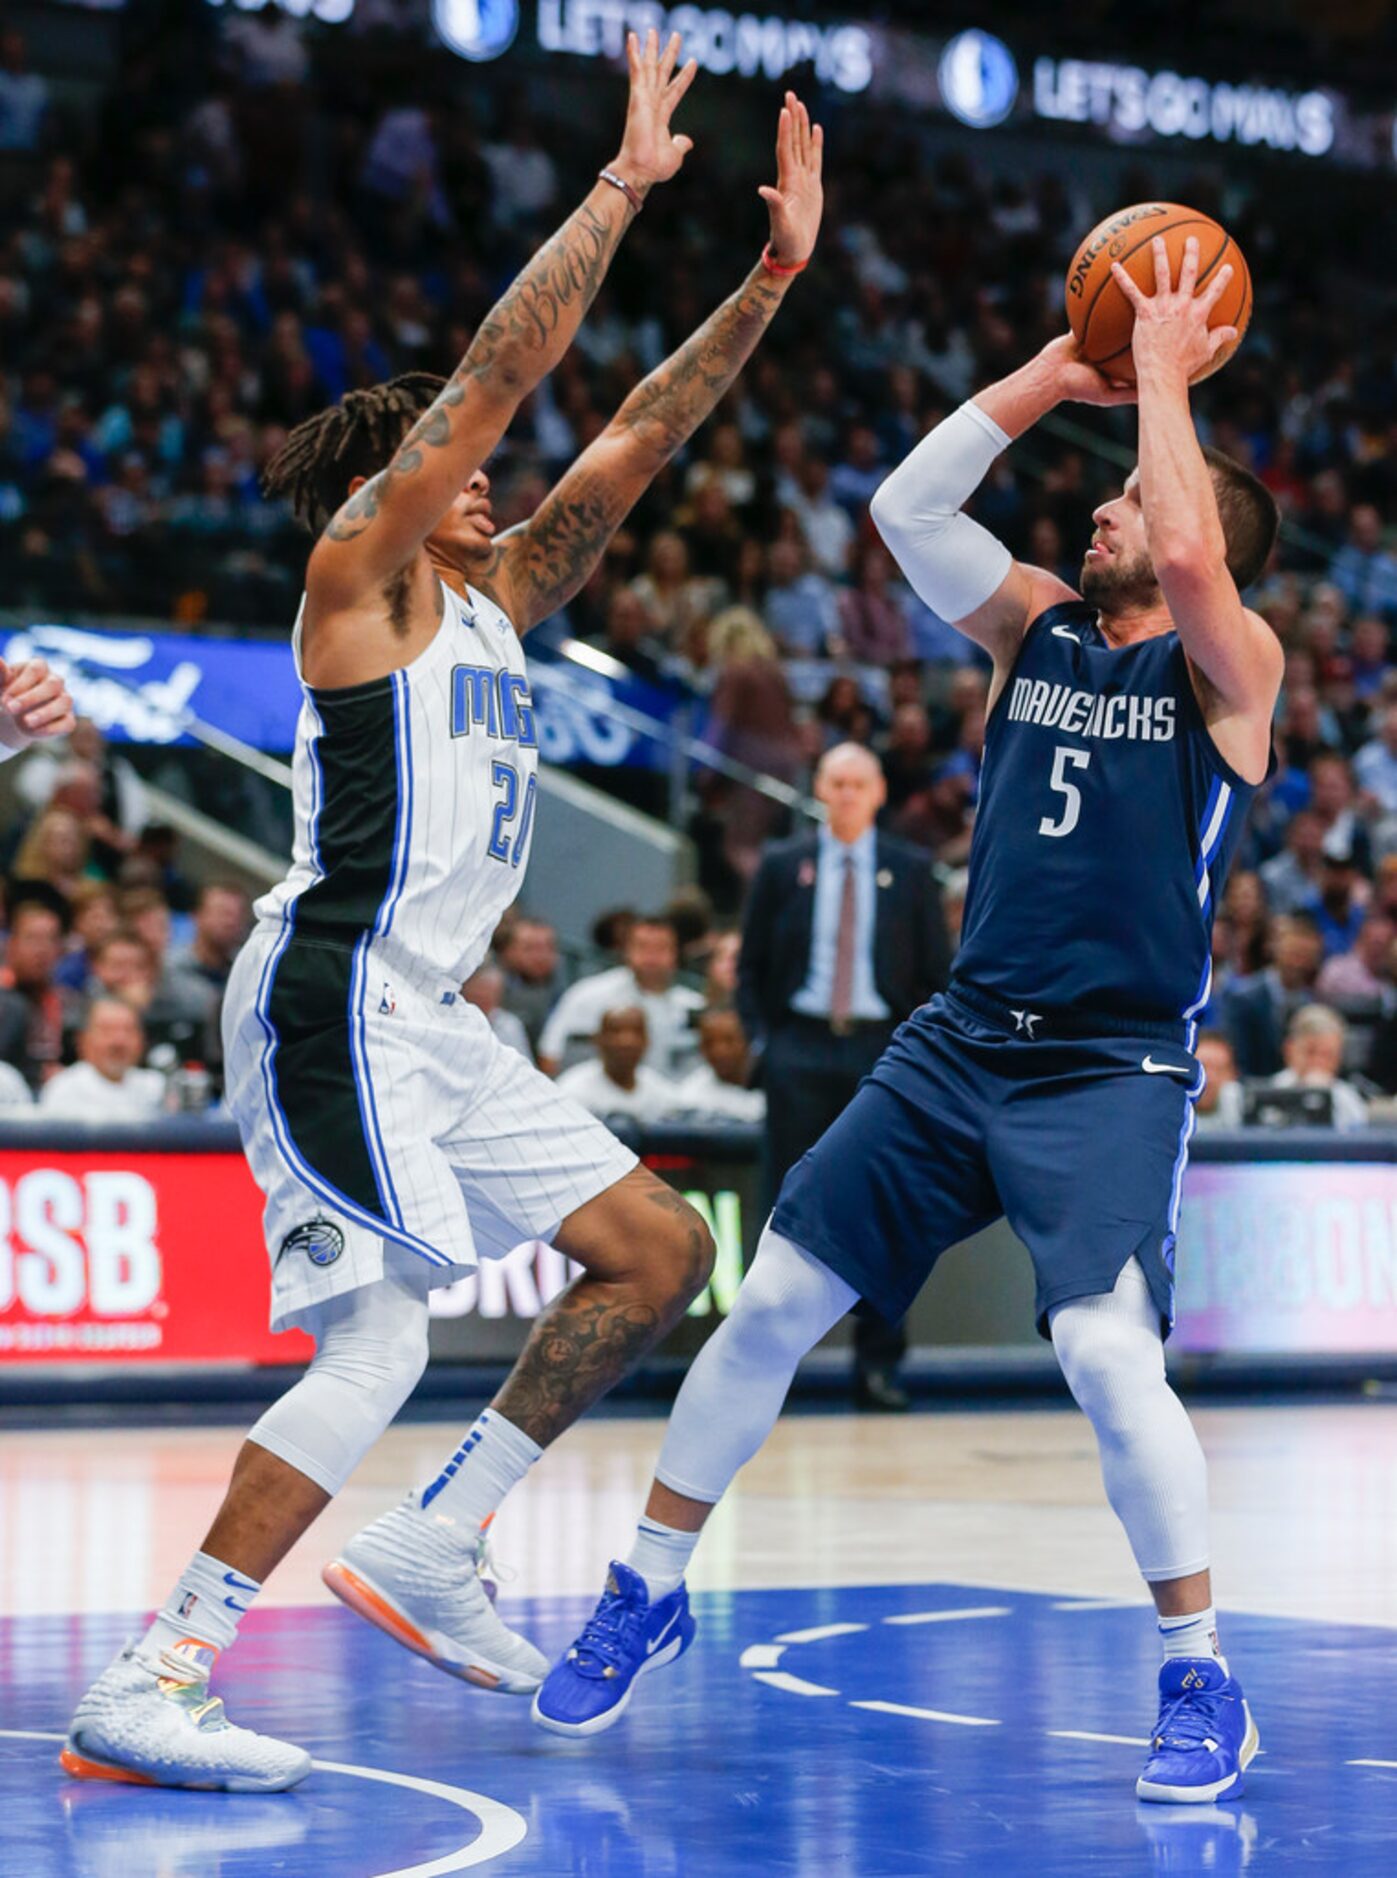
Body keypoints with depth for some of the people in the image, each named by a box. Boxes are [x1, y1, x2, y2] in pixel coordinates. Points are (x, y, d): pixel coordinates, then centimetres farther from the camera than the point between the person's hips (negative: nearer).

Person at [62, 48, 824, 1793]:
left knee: (659, 1249, 9)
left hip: (425, 1018, 10)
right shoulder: (359, 575, -3)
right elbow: (496, 372, -12)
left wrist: (772, 275, 13)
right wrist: (627, 182, -11)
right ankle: (145, 1687, -15)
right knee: (379, 1342, -17)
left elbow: (631, 441, 18)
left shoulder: (490, 600, 19)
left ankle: (426, 1549, 10)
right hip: (333, 995, -10)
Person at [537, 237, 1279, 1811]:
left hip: (1116, 1067, -6)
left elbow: (1189, 555, -25)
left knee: (1109, 1352, -23)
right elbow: (906, 509, 0)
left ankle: (1201, 1680, -5)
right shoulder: (1039, 629, 12)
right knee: (771, 1305, 3)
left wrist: (1163, 375, -13)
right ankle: (648, 1592, 20)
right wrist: (1057, 371, -1)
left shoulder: (1230, 667, -4)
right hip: (962, 1042, 6)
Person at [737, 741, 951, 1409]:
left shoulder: (910, 871, 7)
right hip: (799, 1048, 0)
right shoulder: (782, 867, 7)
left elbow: (936, 971, 8)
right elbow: (751, 965, 10)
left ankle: (878, 1365, 4)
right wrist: (763, 1038, -1)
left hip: (882, 1052, 0)